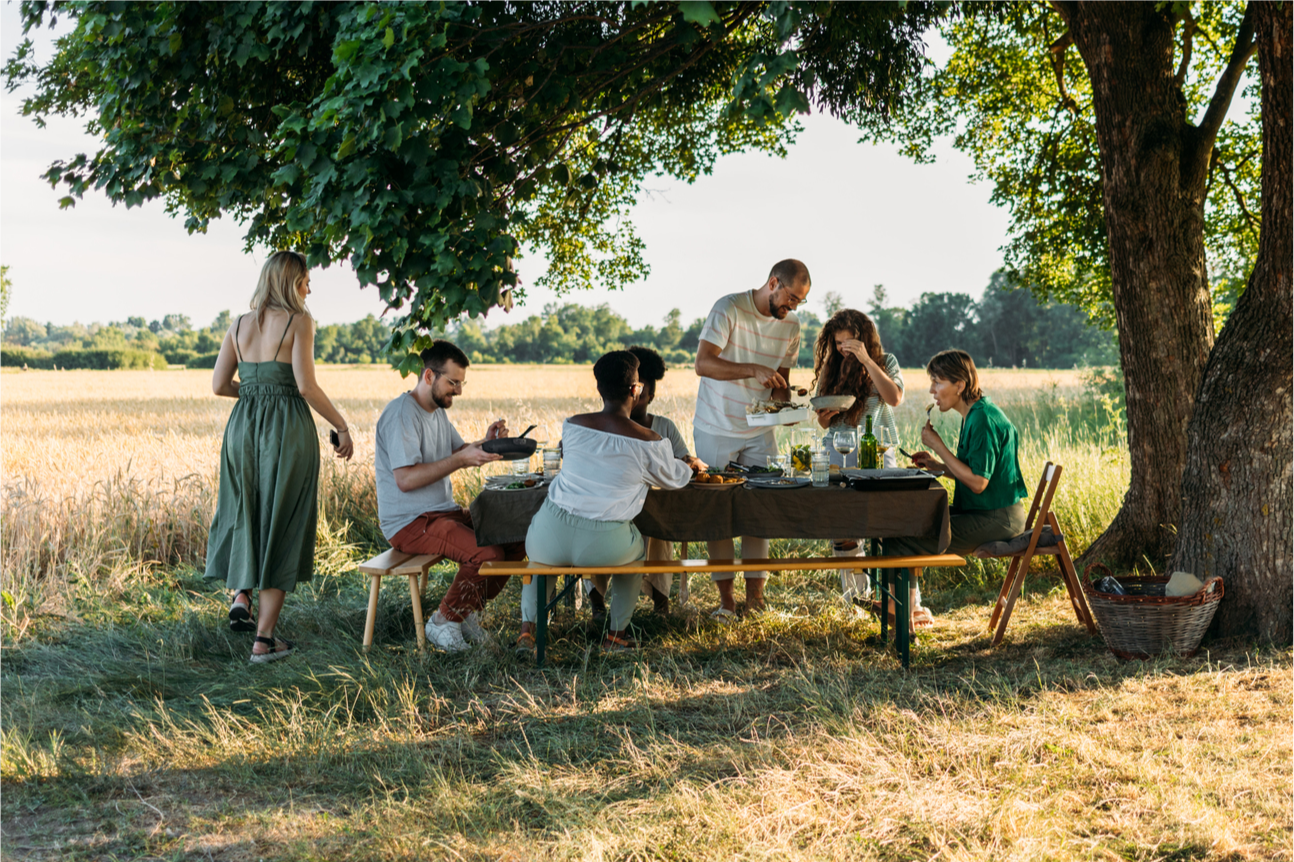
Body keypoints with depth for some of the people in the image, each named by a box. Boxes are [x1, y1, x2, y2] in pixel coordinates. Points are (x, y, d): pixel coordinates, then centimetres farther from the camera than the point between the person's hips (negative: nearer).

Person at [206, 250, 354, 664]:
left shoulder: (239, 325, 8)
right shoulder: (298, 321, -7)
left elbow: (219, 385, 5)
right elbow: (306, 385, -15)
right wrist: (342, 426, -6)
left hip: (243, 426, 5)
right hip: (289, 429, -5)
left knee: (244, 514, 26)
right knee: (282, 525, 3)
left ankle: (240, 596, 5)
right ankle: (264, 639, 4)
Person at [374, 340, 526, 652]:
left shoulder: (437, 410, 15)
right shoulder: (402, 414, -17)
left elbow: (458, 451, 17)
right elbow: (405, 479, -25)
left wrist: (484, 445, -5)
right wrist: (461, 460, -28)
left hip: (445, 511, 10)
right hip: (409, 522, -9)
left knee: (515, 539, -5)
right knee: (487, 553, -27)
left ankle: (469, 612, 7)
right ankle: (443, 622, -8)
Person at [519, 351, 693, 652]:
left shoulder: (572, 425, 2)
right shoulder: (649, 441, -6)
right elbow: (675, 478, 14)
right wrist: (690, 467, 42)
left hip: (553, 538, 2)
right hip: (603, 546, -2)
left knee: (537, 547, 40)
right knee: (639, 547, 35)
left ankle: (527, 629, 32)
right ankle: (616, 633, 38)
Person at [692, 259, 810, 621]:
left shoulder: (790, 326, 2)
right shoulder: (729, 309, -16)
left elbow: (781, 381, 10)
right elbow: (703, 363, -25)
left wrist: (784, 404, -13)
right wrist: (754, 369, -35)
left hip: (760, 431, 5)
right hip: (716, 429, -4)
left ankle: (755, 594, 8)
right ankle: (725, 597, 5)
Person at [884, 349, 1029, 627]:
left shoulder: (983, 419, -19)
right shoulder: (974, 415, 13)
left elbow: (978, 483, -22)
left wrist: (938, 445, -17)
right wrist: (939, 466, 6)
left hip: (995, 520, -11)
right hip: (984, 514, 11)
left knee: (899, 543, -17)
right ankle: (914, 608, 20)